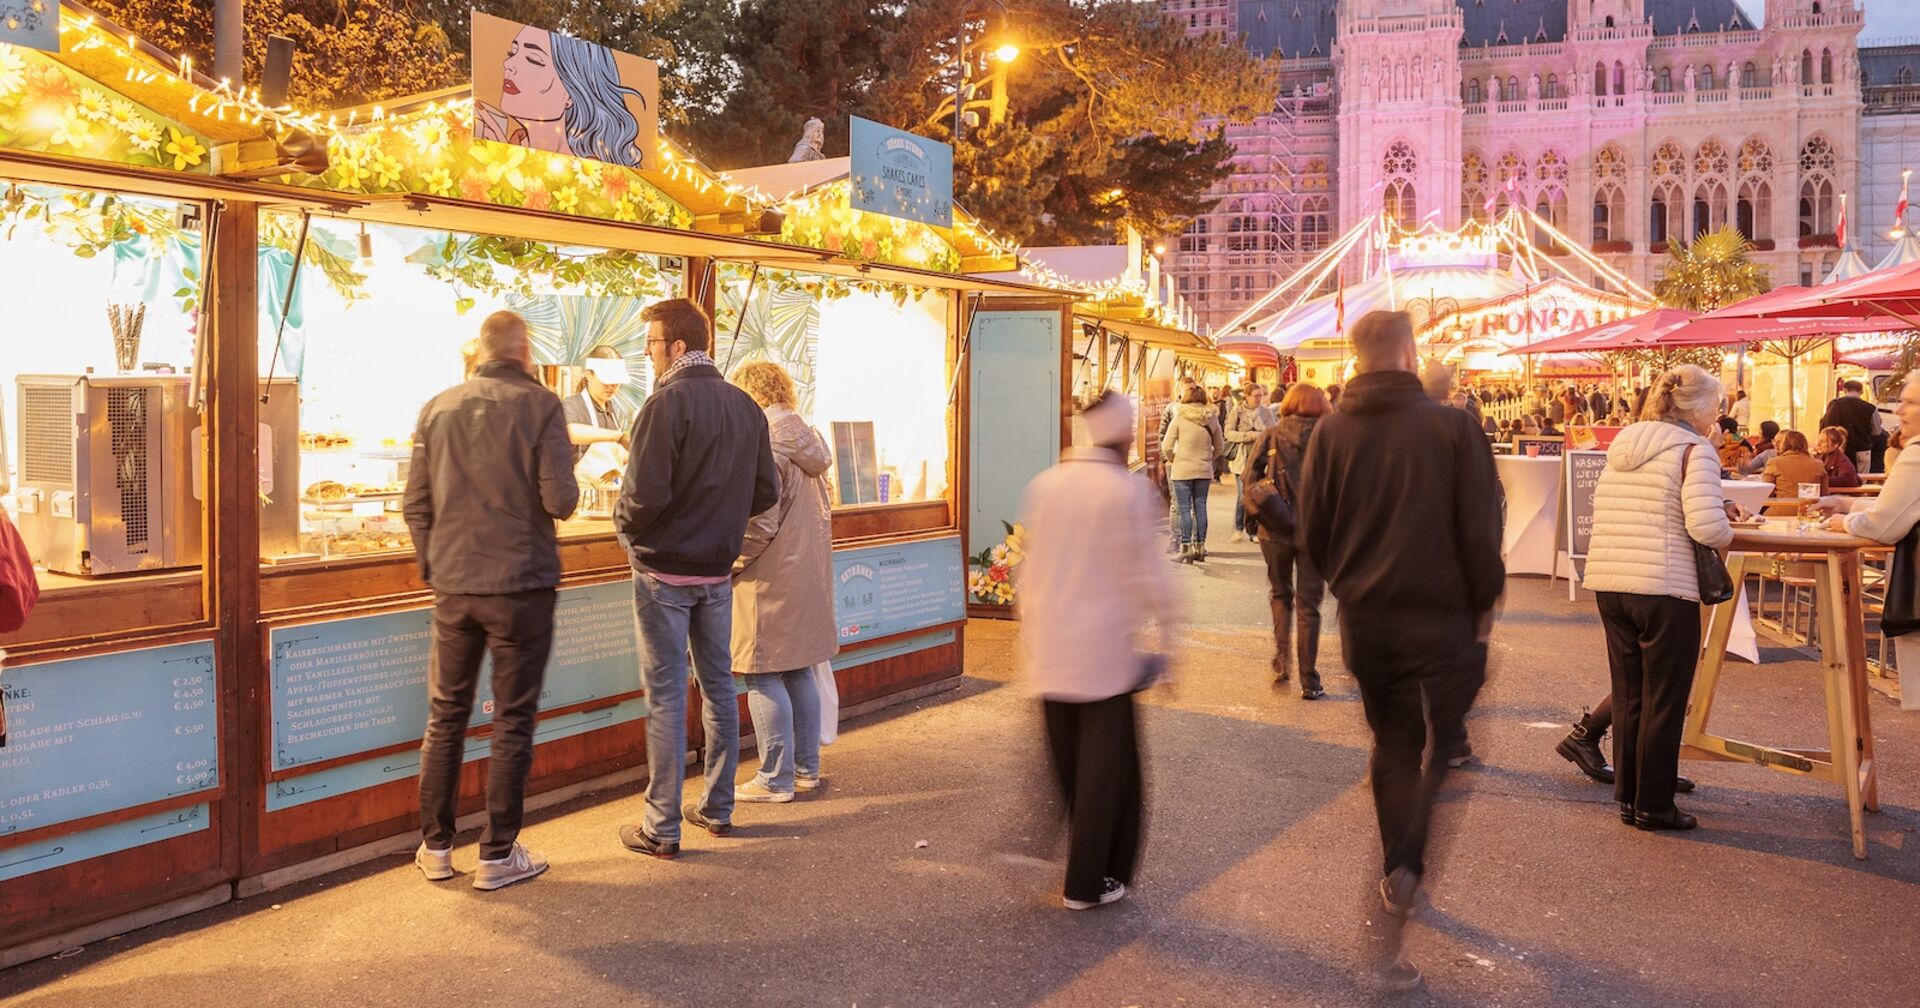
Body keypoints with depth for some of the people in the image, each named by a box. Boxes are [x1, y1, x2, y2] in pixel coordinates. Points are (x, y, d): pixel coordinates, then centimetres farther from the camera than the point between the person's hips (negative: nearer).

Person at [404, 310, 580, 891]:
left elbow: (415, 503, 4)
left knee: (445, 717, 15)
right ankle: (498, 855, 12)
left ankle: (435, 847, 23)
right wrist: (563, 496, 8)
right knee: (513, 721, 6)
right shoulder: (539, 405, -9)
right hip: (521, 584, -4)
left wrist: (433, 566, 17)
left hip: (453, 586, 4)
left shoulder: (438, 409, 4)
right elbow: (560, 499, -15)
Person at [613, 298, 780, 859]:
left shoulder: (667, 403, -17)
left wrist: (624, 523, -3)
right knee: (719, 686, 15)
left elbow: (645, 495, -23)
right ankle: (718, 809, 26)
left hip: (665, 571, -6)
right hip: (719, 570, 6)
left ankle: (662, 828, 7)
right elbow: (766, 492, 6)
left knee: (666, 696, 0)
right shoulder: (746, 407, 4)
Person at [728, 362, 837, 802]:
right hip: (809, 575, 9)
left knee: (765, 678, -1)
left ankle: (776, 779, 4)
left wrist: (729, 563, -8)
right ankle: (807, 768, 24)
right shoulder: (808, 440, 9)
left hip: (771, 579, -9)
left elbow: (760, 525, -20)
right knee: (799, 671, 16)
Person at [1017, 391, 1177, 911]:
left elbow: (1027, 568, 9)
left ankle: (1082, 860, 31)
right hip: (1104, 650, -5)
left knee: (1067, 761, 17)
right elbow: (1143, 571, -11)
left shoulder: (1042, 486, 3)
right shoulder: (1128, 491, -12)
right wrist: (1165, 634, -1)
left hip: (1049, 649, 5)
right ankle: (1088, 882, 10)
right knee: (1106, 765, 5)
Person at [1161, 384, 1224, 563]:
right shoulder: (1211, 420, 2)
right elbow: (1220, 447, 11)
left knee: (1184, 508, 0)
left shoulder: (1179, 418, -9)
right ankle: (1200, 546, 15)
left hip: (1182, 469, -3)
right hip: (1204, 470, 3)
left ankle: (1186, 548, -1)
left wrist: (1172, 460, 6)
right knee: (1200, 507, 11)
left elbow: (1166, 447, -11)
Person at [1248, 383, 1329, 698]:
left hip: (1275, 529, 1)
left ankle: (1282, 660, 10)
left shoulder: (1270, 436, -1)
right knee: (1308, 604, 7)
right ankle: (1309, 681, 8)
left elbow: (1250, 478, -3)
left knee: (1280, 595, 22)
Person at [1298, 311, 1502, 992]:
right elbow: (1480, 530, -9)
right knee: (1444, 754, 5)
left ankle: (1400, 878, 30)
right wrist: (1485, 605, 4)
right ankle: (1399, 909, -11)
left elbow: (1312, 532, 3)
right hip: (1440, 618, -3)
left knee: (1392, 747, 20)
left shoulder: (1332, 431, -2)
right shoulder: (1450, 426, -11)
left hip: (1364, 621, 4)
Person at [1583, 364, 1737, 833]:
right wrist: (1726, 533, 4)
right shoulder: (1695, 450, -8)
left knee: (1628, 697, 16)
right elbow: (1706, 526, -20)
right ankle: (1653, 805, 13)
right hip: (1665, 591, -6)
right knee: (1664, 702, 6)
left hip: (1608, 584, 7)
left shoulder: (1622, 444, 14)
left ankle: (1628, 795, 24)